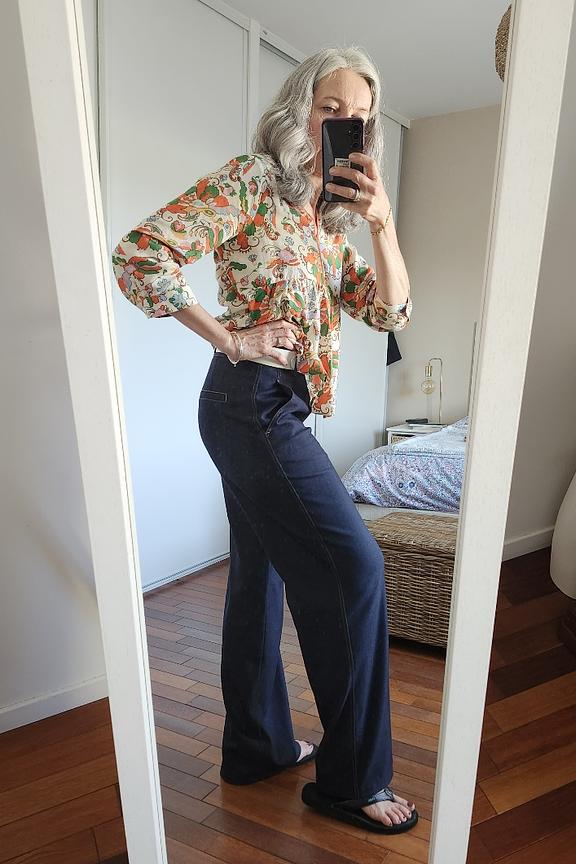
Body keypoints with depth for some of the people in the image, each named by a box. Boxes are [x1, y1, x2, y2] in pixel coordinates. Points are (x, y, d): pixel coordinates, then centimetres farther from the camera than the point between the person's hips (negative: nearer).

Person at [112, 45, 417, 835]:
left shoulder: (331, 218, 21)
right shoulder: (251, 181, -2)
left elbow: (390, 312, 12)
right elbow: (139, 255, -11)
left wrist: (382, 222, 1)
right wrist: (230, 337, -12)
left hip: (277, 411, 9)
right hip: (251, 400, -9)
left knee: (261, 573, 13)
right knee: (353, 566, -8)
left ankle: (257, 747, 33)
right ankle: (351, 778, 14)